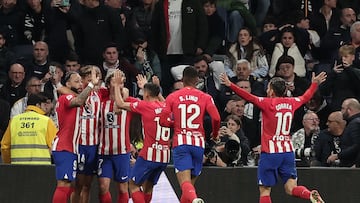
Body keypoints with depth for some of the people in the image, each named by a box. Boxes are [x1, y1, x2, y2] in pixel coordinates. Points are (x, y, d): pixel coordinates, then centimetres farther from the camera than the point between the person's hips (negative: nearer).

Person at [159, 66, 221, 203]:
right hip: (198, 143, 2)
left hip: (180, 142, -2)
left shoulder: (172, 97, 5)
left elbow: (163, 121, 0)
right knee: (191, 182, 15)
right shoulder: (205, 97, 5)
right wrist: (215, 134, 13)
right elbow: (216, 118, -6)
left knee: (185, 182, -14)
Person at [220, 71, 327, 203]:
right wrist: (315, 83, 44)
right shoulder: (291, 103, 9)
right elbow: (306, 97, 27)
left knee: (264, 190, 1)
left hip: (270, 152, -5)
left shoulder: (268, 103, -7)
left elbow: (250, 97, -19)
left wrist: (230, 85, -20)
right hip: (288, 151, 5)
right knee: (291, 188, 3)